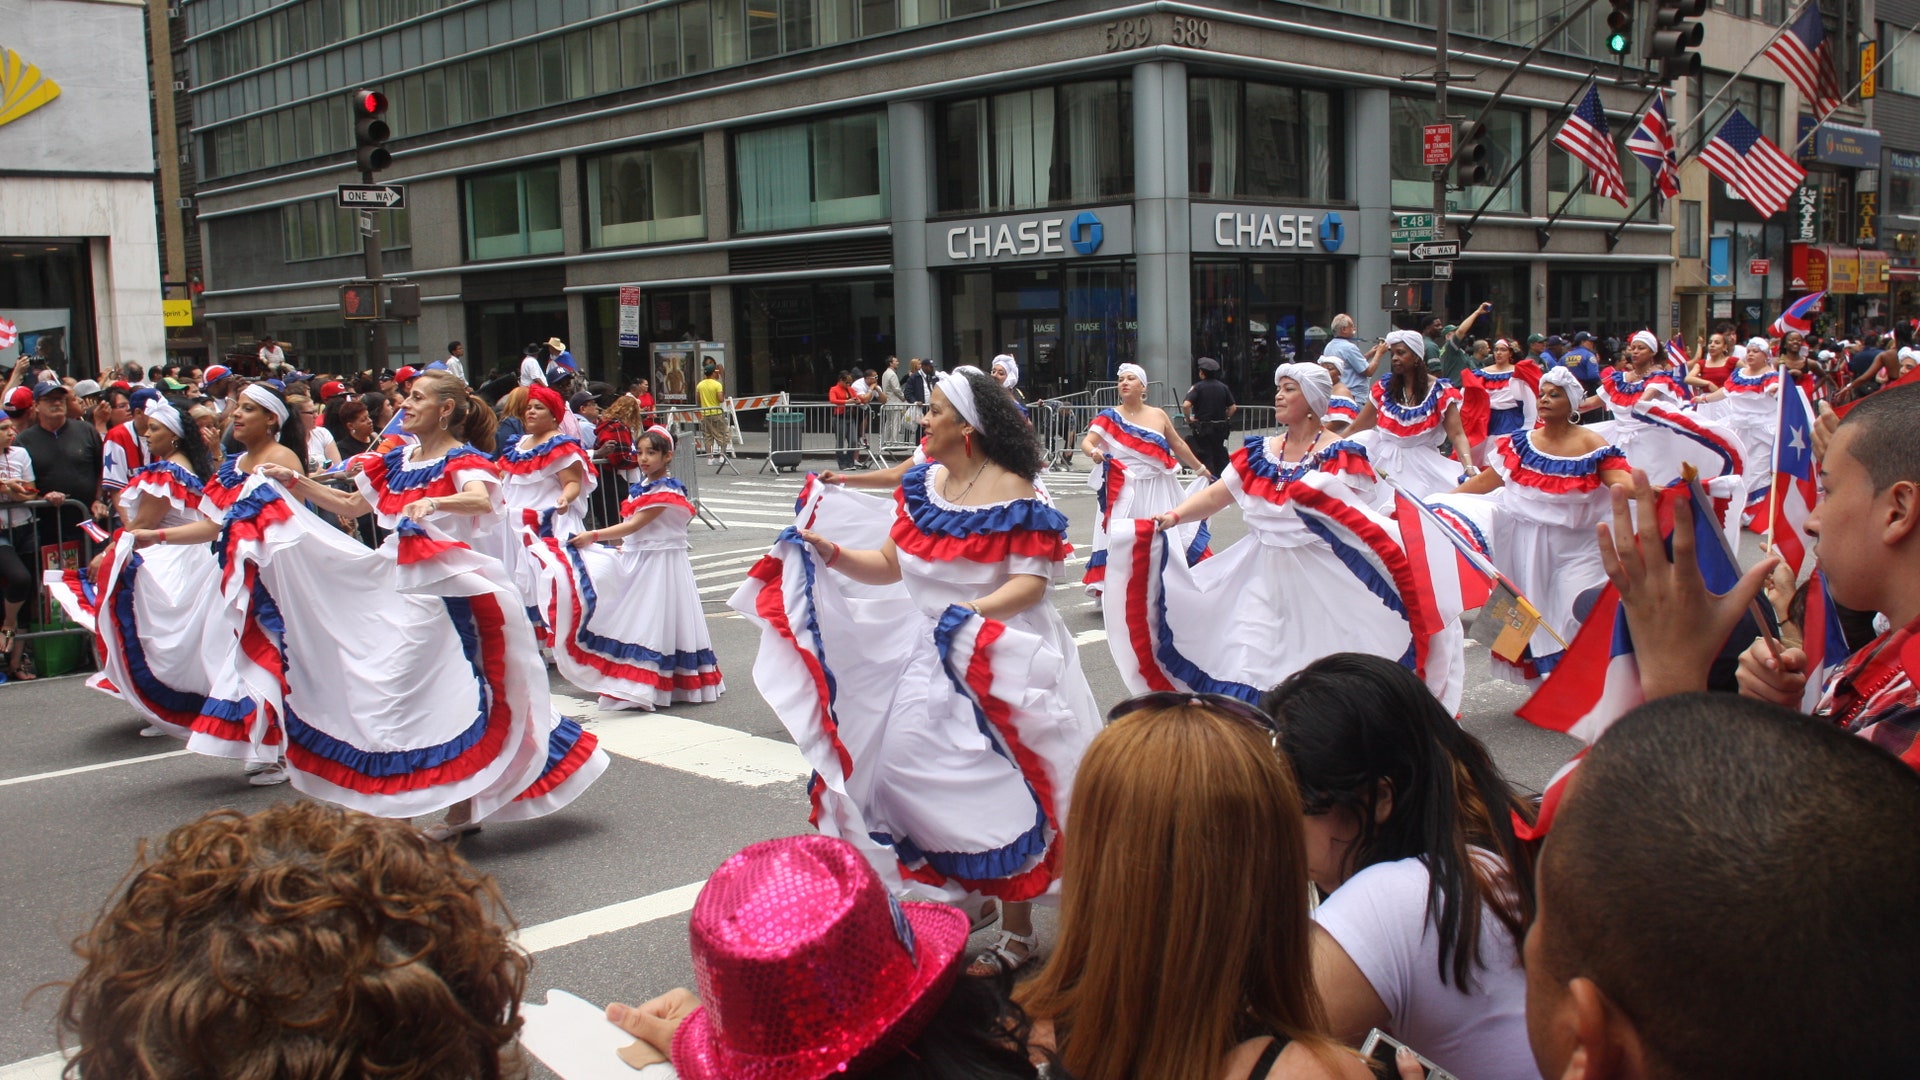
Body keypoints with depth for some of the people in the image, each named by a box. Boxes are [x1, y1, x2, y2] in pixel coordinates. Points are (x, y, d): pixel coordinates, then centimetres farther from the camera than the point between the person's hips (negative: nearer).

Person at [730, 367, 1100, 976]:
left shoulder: (1012, 494, -14)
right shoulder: (923, 484, 6)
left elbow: (1031, 582, -19)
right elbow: (889, 565, 7)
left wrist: (974, 613, -33)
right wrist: (831, 553, -8)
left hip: (995, 656, -7)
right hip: (926, 653, 7)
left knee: (994, 790, -2)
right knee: (913, 766, 9)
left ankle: (1017, 931, 13)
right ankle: (968, 896, 29)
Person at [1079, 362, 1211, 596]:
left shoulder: (1158, 416, 7)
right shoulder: (1110, 417, 0)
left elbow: (1178, 445, 19)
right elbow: (1086, 442, -10)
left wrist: (1200, 468, 27)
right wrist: (1093, 452, -33)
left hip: (1157, 492, 2)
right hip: (1124, 492, -2)